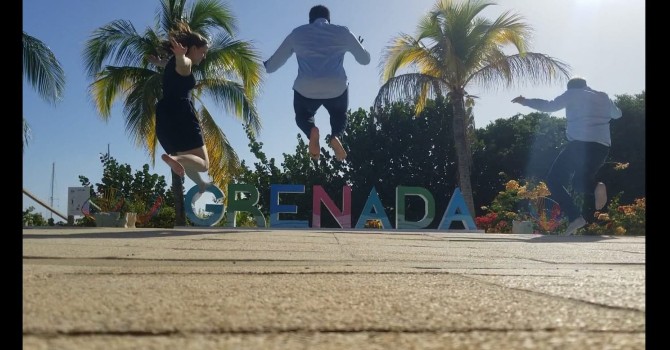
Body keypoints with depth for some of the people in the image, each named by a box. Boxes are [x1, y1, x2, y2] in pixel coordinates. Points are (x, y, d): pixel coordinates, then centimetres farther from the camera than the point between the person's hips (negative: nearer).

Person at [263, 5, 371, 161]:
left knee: (303, 117, 30)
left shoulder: (297, 33, 14)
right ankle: (336, 136, -6)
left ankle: (311, 130, -9)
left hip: (306, 90, 0)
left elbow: (272, 64, 19)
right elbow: (365, 59, 22)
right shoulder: (343, 32, 13)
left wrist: (264, 66, 43)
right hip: (337, 88, 0)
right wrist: (359, 45, 44)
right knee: (340, 115, 31)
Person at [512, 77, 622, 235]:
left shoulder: (573, 93, 9)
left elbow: (550, 106, 2)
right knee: (580, 182, 22)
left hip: (580, 144, -6)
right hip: (602, 146, 6)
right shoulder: (603, 97, 24)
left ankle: (575, 217, -20)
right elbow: (617, 114, 39)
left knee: (554, 180, 1)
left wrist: (525, 101, 11)